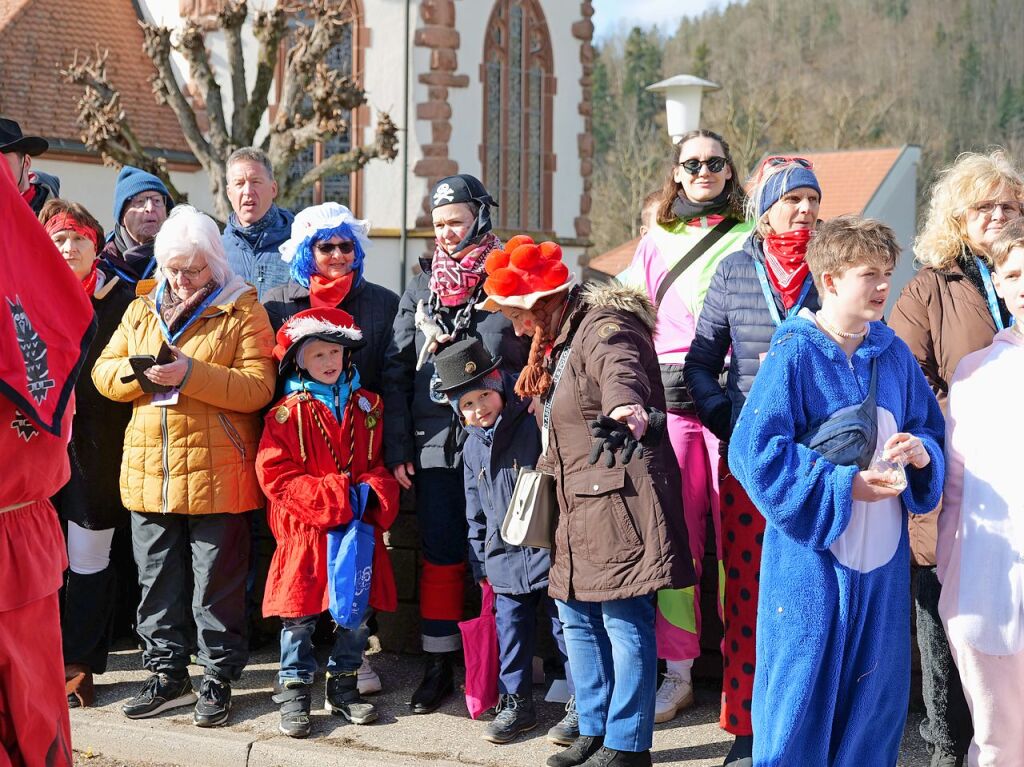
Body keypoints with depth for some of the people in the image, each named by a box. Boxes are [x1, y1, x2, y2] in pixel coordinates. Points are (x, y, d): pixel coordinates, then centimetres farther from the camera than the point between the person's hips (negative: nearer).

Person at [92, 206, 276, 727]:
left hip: (216, 476, -5)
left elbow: (258, 388, -12)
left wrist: (190, 374, -21)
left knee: (217, 582, 4)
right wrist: (139, 373, -11)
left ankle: (219, 679, 17)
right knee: (157, 581, 12)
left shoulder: (242, 311, -3)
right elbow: (103, 372, 10)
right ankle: (167, 674, 26)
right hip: (149, 473, 5)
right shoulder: (141, 311, 13)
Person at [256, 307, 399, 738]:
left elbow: (379, 463, 12)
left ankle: (343, 686, 25)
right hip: (305, 531, -3)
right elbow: (276, 476, -11)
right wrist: (337, 497, -17)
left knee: (357, 614, 9)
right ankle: (293, 694, 15)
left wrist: (375, 493, -10)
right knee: (300, 616, 2)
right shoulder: (288, 414, -5)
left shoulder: (368, 407, 7)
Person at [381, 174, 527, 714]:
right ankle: (438, 667, 16)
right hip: (435, 445, 3)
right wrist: (397, 448, 5)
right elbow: (396, 372, 11)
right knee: (440, 557, 7)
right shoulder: (421, 289, 12)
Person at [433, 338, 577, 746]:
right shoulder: (473, 447, 9)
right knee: (511, 629, 11)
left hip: (550, 551, -5)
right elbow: (475, 510, 16)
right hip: (505, 558, 5)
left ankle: (581, 704, 14)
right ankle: (515, 703, 23)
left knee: (567, 626, 3)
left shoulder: (535, 425, -11)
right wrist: (480, 561, 14)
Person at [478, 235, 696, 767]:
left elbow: (622, 373, -41)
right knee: (578, 617, 14)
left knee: (625, 623, -5)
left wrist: (623, 410, -62)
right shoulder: (557, 340, 16)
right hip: (579, 504, 11)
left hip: (620, 501, -11)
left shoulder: (604, 329, -17)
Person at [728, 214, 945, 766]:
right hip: (813, 553, -5)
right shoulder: (794, 355, -10)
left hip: (882, 558, 5)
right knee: (804, 685, 2)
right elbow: (753, 451, -15)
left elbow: (931, 431, 14)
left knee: (877, 691, 13)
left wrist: (921, 451, -10)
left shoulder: (894, 356, 6)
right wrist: (843, 486, -18)